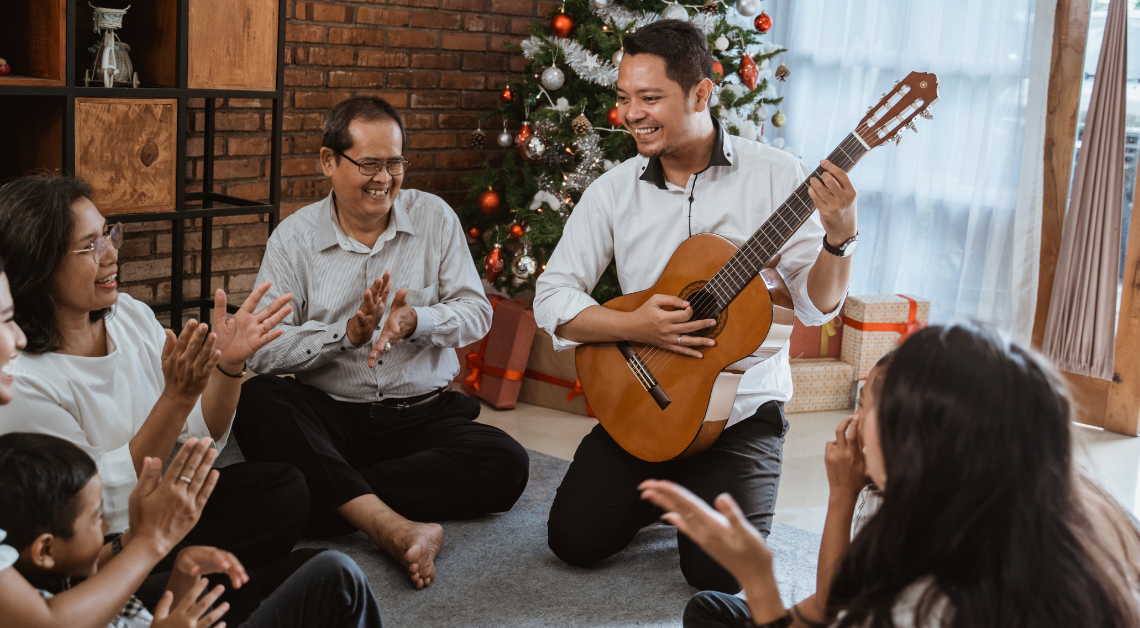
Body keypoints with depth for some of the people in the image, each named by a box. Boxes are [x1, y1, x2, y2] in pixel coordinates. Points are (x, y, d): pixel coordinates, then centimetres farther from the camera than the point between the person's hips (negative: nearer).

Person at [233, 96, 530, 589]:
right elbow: (263, 351, -9)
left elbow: (476, 313, 1)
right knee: (257, 400, -33)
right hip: (328, 416, -1)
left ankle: (330, 496, -27)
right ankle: (392, 526, -45)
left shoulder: (434, 217, 6)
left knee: (506, 464, -27)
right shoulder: (294, 238, 1)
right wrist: (348, 332, -22)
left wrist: (414, 321, -19)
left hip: (422, 414, 1)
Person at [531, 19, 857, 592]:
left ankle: (705, 492, 16)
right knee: (574, 540, -9)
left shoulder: (775, 176, -7)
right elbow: (551, 299, -2)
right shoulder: (614, 191, 0)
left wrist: (839, 237, -27)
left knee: (717, 571, -18)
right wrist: (633, 326, -18)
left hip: (742, 410, -3)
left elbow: (816, 307, -7)